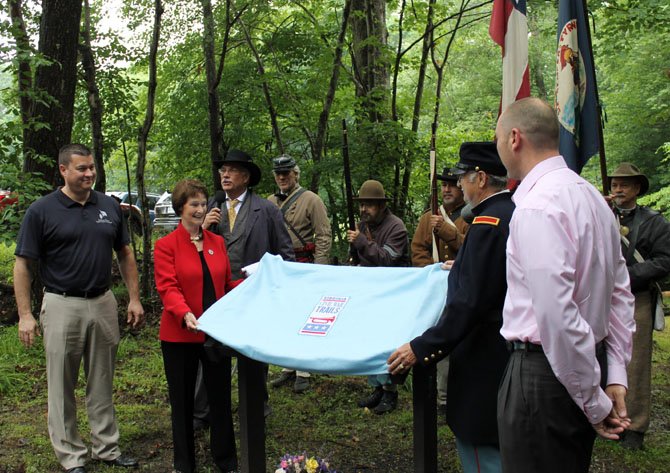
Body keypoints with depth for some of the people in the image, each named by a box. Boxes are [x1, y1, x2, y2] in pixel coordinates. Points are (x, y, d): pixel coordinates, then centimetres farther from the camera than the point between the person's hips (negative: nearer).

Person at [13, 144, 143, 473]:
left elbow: (125, 254, 11)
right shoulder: (41, 210, -7)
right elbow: (23, 264, -5)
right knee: (62, 387, 7)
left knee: (102, 383, 14)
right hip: (62, 306, -3)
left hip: (103, 303, 4)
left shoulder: (109, 206, 4)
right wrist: (25, 314, -10)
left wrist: (134, 298, 5)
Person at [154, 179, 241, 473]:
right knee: (182, 401, 10)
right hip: (180, 335, -3)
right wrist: (186, 314, -32)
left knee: (221, 397, 10)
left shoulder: (217, 242, 9)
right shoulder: (166, 245, -4)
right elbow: (167, 287, -15)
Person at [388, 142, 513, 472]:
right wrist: (462, 268, 34)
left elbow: (470, 303, -26)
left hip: (485, 359, -10)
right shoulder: (516, 213, 7)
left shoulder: (488, 222, -21)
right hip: (510, 351, 10)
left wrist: (422, 349, -24)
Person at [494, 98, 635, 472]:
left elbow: (557, 314, -25)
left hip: (544, 369, -9)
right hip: (590, 356, 10)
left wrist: (595, 400, -15)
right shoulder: (591, 194, 10)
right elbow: (621, 292, 13)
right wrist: (615, 378, 12)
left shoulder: (537, 207, -20)